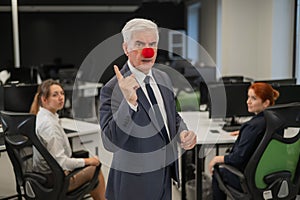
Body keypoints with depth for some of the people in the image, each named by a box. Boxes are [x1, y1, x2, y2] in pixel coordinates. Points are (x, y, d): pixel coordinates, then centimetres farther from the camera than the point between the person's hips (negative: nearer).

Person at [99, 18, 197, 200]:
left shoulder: (164, 78, 2)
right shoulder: (113, 89, -20)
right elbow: (111, 143, -26)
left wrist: (183, 133, -6)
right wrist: (129, 102, -38)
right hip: (135, 183, -6)